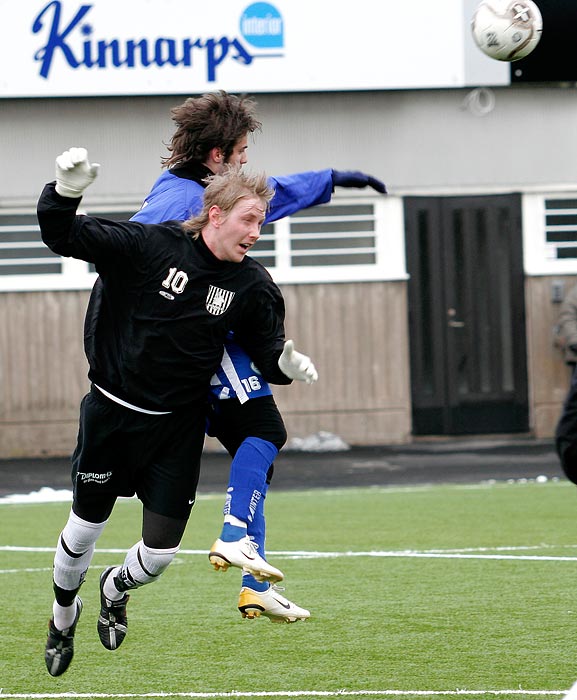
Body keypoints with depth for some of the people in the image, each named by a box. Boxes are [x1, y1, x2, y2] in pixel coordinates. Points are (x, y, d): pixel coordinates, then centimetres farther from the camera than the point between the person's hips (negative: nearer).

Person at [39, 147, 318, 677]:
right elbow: (63, 236, -18)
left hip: (177, 430, 2)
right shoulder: (149, 246, -16)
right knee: (85, 528, 10)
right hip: (111, 414, -2)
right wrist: (67, 190, -37)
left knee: (160, 552, -2)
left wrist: (285, 364, -20)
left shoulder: (252, 286, -6)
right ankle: (64, 613, 42)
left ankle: (116, 588, 36)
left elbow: (266, 351, 3)